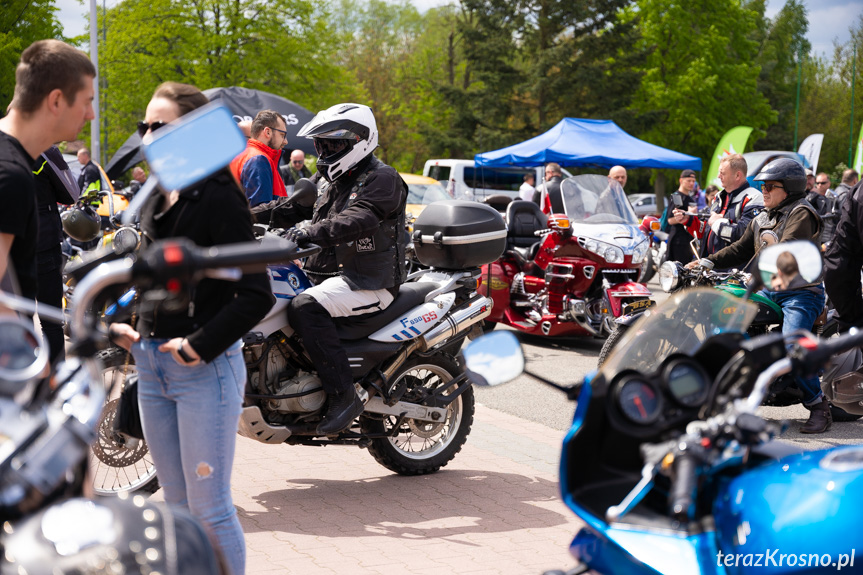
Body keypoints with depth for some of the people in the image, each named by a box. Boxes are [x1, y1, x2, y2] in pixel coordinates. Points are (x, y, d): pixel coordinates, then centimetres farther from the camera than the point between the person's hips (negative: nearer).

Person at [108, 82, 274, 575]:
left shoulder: (219, 197, -13)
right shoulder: (156, 200, 12)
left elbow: (257, 296, -19)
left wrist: (201, 345, -18)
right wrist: (131, 329, 12)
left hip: (206, 368, -8)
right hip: (152, 364, 8)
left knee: (210, 507, -2)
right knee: (178, 505, 16)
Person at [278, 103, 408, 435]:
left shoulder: (381, 179, -10)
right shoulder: (327, 178, 18)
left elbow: (357, 220, -28)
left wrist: (308, 234, -41)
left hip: (369, 283, -9)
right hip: (329, 273, 9)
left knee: (305, 308, -31)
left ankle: (343, 395, -29)